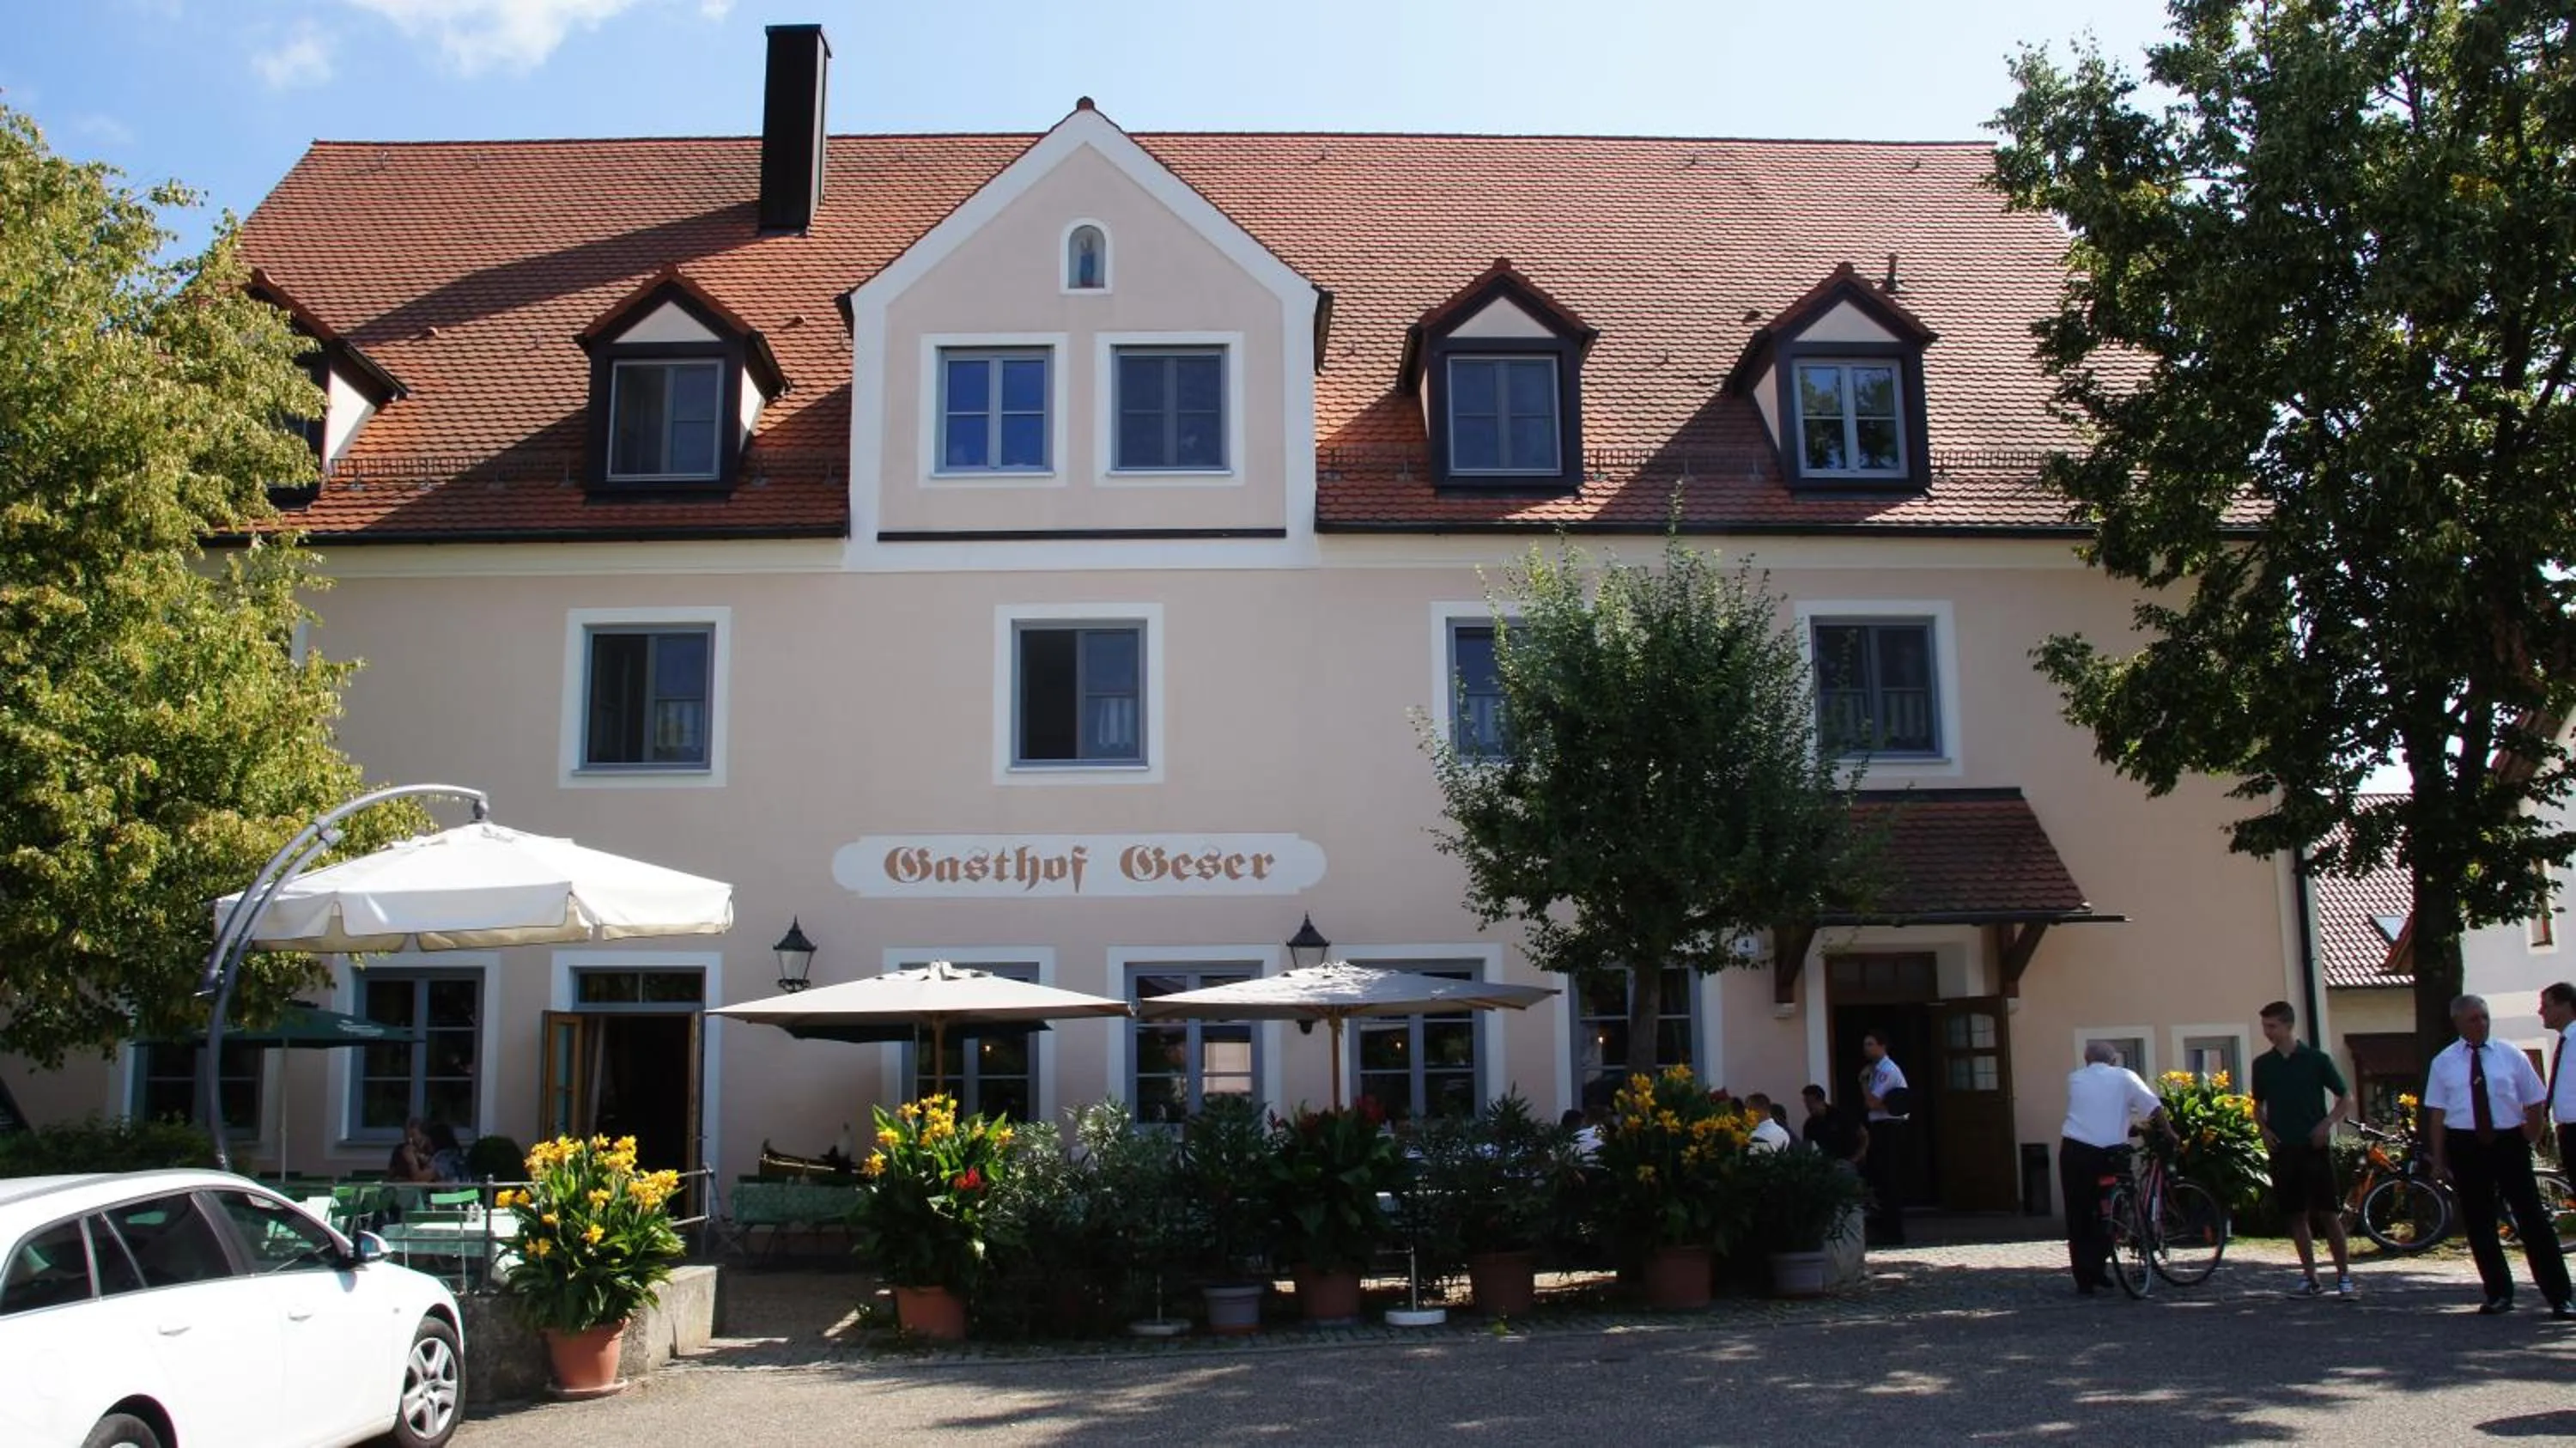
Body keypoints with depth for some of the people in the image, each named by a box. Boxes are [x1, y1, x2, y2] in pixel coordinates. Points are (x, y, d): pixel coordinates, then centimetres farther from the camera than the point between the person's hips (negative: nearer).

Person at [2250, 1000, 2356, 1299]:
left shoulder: (2316, 1059, -3)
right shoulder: (2262, 1064, 7)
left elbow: (2346, 1098, 3)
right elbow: (2258, 1104, 19)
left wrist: (2327, 1123, -11)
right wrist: (2263, 1129, 2)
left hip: (2314, 1147, -3)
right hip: (2282, 1149, 3)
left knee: (2329, 1213, -4)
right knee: (2296, 1216, 5)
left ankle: (2344, 1276, 4)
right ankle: (2309, 1278, 12)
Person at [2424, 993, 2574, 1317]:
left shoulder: (2511, 1056, 3)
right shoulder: (2443, 1063, 2)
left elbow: (2534, 1103, 7)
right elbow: (2436, 1114, 2)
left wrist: (2528, 1142, -1)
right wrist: (2439, 1160, -1)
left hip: (2509, 1143, -1)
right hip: (2466, 1146, 1)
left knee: (2532, 1217, -1)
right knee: (2478, 1223, 7)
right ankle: (2498, 1294, 20)